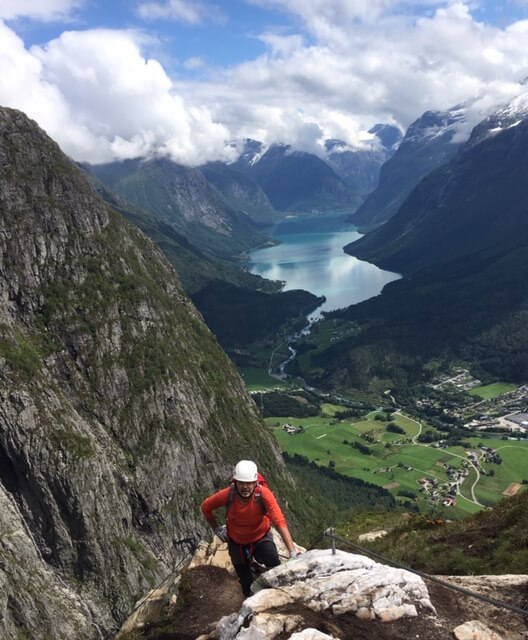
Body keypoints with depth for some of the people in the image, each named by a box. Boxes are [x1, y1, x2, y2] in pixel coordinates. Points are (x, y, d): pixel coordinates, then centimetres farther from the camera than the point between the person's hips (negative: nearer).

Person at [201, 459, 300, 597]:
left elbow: (279, 521, -38)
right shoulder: (227, 495, -27)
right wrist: (217, 529, -1)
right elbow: (205, 507, -7)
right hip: (237, 543, 2)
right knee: (247, 583, 14)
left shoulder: (263, 494, -32)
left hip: (261, 538, -1)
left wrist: (292, 551, -45)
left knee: (275, 565, -29)